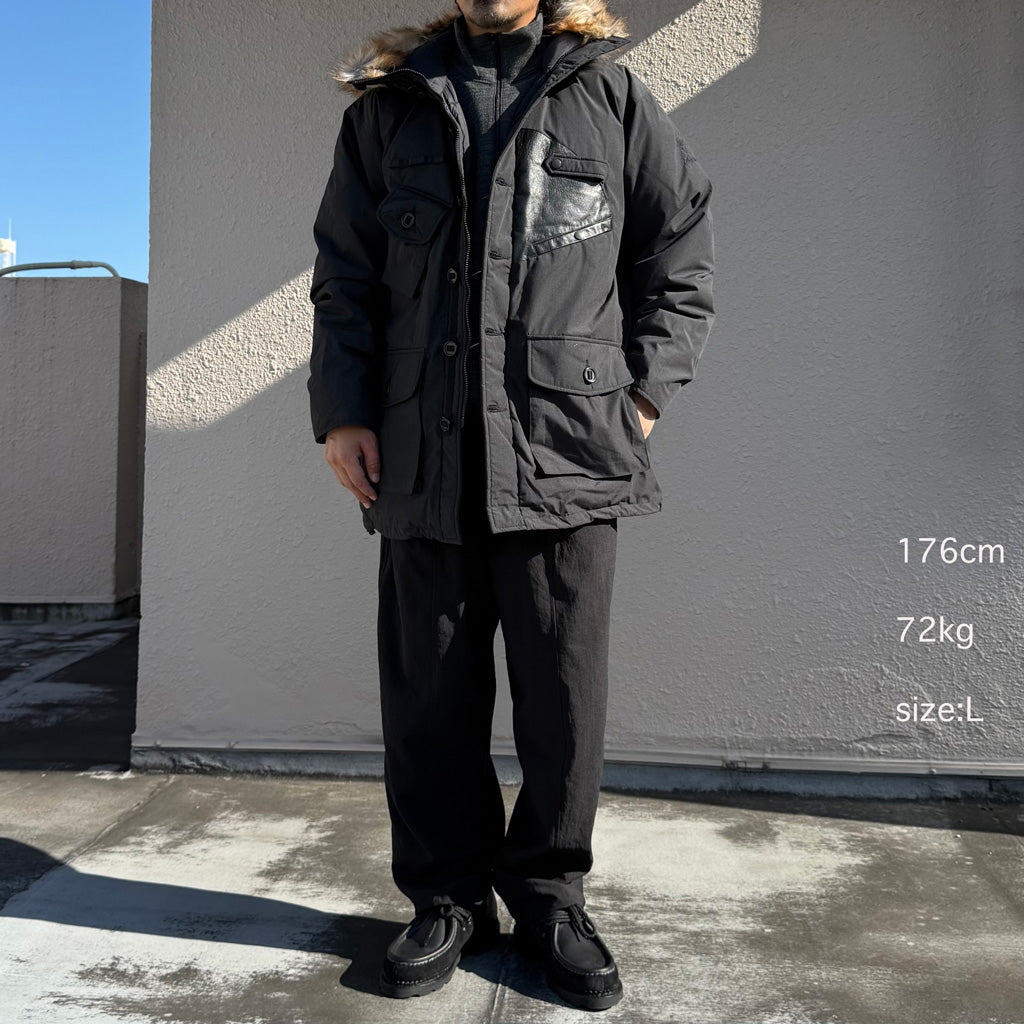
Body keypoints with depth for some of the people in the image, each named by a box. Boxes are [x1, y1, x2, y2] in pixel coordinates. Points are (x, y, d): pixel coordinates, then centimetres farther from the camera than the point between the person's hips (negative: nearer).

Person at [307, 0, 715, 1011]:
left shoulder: (611, 96, 12)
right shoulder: (385, 110, 16)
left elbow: (683, 247, 12)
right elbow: (343, 277, 14)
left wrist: (642, 393, 1)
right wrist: (340, 412, 3)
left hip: (568, 455, -1)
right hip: (424, 461, 2)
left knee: (565, 692, 3)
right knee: (429, 696, 6)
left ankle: (548, 896, 23)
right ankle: (448, 897, 24)